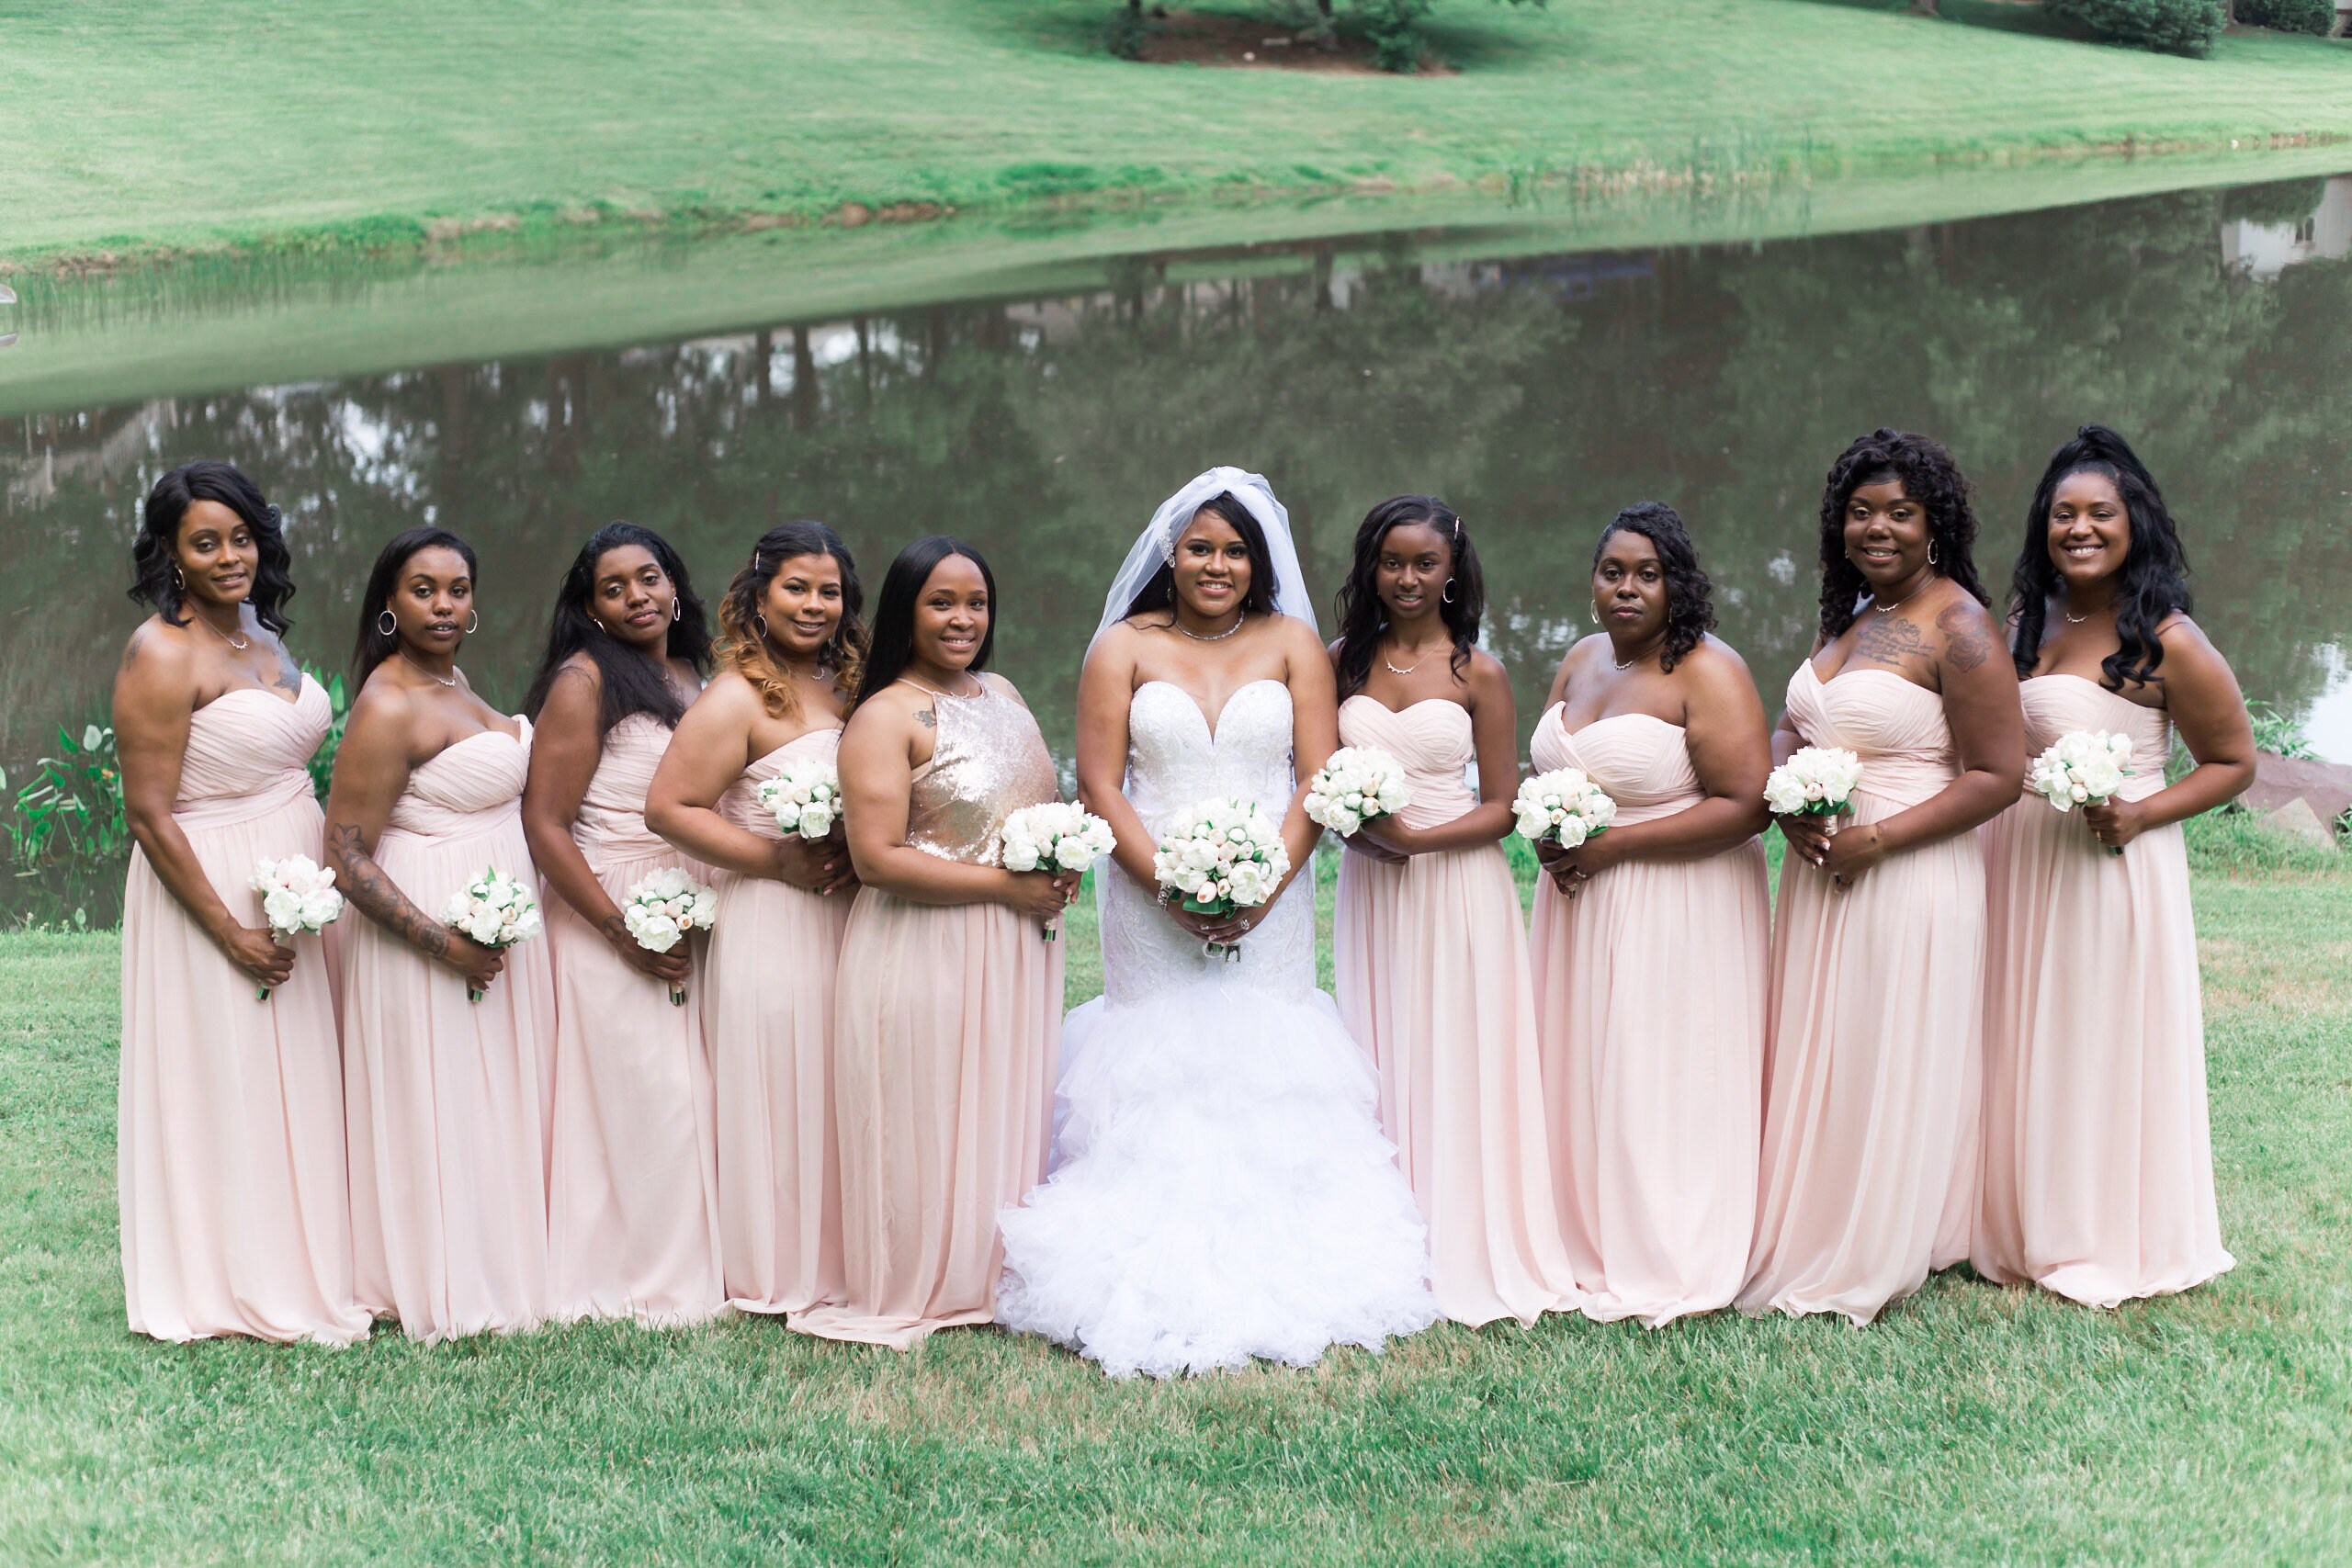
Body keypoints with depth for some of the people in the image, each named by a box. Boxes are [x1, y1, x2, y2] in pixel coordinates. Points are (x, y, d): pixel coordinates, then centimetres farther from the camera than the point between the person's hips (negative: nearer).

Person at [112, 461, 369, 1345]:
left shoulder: (262, 634, 9)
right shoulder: (162, 656, -16)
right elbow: (149, 816, -18)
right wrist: (233, 933, -19)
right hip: (215, 892, -8)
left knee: (301, 1078, 14)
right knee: (225, 1083, 3)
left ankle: (305, 1264, 27)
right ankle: (236, 1284, 16)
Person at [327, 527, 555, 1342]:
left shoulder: (451, 680, 9)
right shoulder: (388, 707, -19)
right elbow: (347, 856, -21)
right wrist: (443, 944, -25)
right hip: (436, 917, -9)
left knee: (498, 1105, 16)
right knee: (438, 1107, 1)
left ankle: (497, 1266, 28)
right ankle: (442, 1295, 14)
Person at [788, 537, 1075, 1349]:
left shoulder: (1002, 693, 12)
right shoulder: (885, 718, -12)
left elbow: (1042, 800, 25)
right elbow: (876, 858, -19)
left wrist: (1059, 870, 3)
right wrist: (1002, 884, -18)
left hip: (1016, 950, 7)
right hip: (925, 954, -7)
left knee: (1007, 1121, 13)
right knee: (927, 1125, -1)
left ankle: (990, 1278, 25)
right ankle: (909, 1291, 13)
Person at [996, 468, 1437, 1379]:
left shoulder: (1292, 643, 8)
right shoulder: (1125, 648, 6)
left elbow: (1320, 780, 1)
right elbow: (1099, 786, -1)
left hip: (1269, 903, 1)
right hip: (1152, 903, 0)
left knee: (1268, 1073, -2)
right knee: (1156, 1076, -4)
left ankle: (1278, 1270, 5)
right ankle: (1159, 1278, 0)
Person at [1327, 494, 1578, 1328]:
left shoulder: (1478, 673, -3)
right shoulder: (1344, 661, 5)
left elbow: (1500, 806, -3)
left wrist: (1415, 837, -17)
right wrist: (1358, 823, -12)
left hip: (1457, 888, -3)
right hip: (1369, 887, 3)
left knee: (1456, 1063, 2)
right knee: (1379, 1064, 6)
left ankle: (1465, 1249, 12)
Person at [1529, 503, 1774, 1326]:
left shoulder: (1707, 672, -12)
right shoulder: (1580, 660, 11)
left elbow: (1746, 805, -19)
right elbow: (1547, 768, 25)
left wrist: (1612, 845, -19)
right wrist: (1549, 831, 1)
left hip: (1678, 910, -7)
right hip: (1579, 905, 7)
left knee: (1664, 1083, -2)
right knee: (1582, 1070, 9)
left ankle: (1670, 1266, 9)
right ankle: (1589, 1244, 20)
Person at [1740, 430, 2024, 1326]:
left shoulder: (1957, 628, -13)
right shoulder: (1849, 618, 11)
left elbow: (1998, 776, -15)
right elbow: (1792, 729, 18)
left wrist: (1878, 837, -20)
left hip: (1908, 879, -8)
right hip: (1822, 874, 8)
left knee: (1890, 1066, 4)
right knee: (1817, 1058, 14)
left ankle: (1877, 1258, 17)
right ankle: (1809, 1233, 27)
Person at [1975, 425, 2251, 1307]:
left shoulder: (2165, 643, -11)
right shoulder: (2023, 624, 8)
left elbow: (2234, 762, -3)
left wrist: (2143, 813, -17)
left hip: (2109, 864, -6)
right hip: (2013, 861, 6)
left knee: (2104, 1046, 3)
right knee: (2020, 1044, 12)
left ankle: (2110, 1243, 18)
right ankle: (2019, 1227, 25)